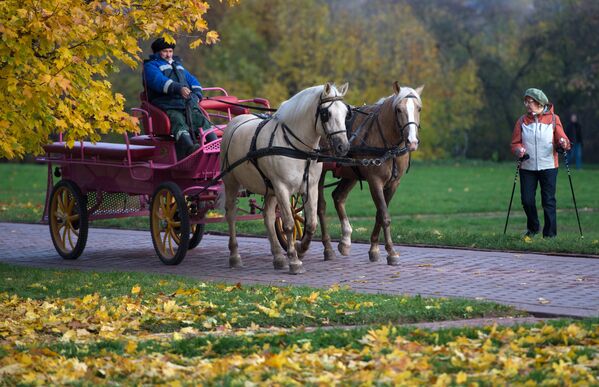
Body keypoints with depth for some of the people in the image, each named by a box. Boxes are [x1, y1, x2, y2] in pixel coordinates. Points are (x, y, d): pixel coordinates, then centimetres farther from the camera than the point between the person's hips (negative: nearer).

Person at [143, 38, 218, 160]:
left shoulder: (177, 65, 37)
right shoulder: (150, 66, 13)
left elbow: (192, 80, 33)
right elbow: (159, 81, -8)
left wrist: (196, 94, 9)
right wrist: (178, 88, -25)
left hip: (189, 106, 6)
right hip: (168, 108, -6)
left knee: (203, 121, -21)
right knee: (179, 123, -35)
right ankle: (190, 148, -60)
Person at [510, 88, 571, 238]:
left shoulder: (553, 119, 3)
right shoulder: (522, 121, 7)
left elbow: (561, 139, 1)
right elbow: (515, 143, 6)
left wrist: (563, 144, -22)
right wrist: (519, 150, -16)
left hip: (548, 166, -2)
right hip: (527, 168, 2)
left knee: (548, 201, -3)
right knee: (527, 200, 0)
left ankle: (550, 234, 5)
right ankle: (533, 228, 24)